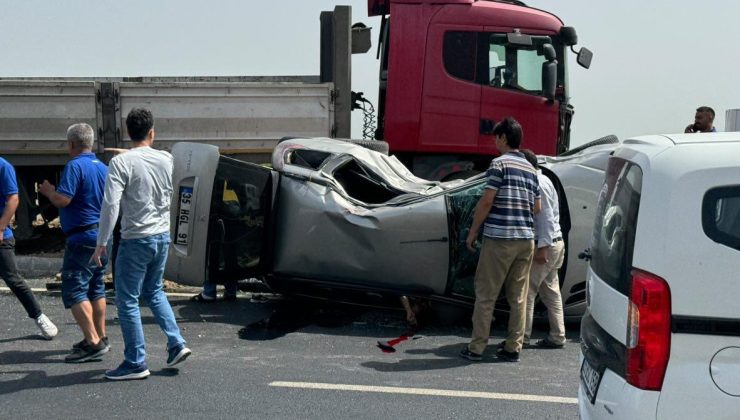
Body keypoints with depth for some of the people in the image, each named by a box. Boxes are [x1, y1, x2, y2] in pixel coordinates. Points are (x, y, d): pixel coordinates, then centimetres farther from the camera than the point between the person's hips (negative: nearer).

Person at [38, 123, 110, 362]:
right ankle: (100, 337, 22)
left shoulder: (75, 166, -14)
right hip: (102, 235, 9)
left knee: (74, 291, -6)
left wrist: (48, 190, -1)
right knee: (96, 288, 17)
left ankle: (93, 343, -12)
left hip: (82, 237, -9)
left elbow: (62, 200, -22)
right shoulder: (103, 168, 12)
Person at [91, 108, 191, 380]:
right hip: (162, 236, 6)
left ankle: (135, 363, 8)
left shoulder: (121, 163, -14)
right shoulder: (166, 160, 2)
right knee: (154, 291, 24)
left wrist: (101, 243, -13)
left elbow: (110, 205, -20)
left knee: (127, 301, 4)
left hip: (136, 240, -6)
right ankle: (176, 344, 18)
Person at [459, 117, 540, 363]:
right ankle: (513, 348, 12)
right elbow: (537, 207, 16)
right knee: (518, 296, 10)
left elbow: (487, 201, -12)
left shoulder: (500, 163, -7)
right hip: (526, 239, 6)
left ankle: (476, 348, 3)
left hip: (499, 237, -6)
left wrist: (473, 232, -5)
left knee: (486, 294, 0)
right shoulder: (531, 169, 15)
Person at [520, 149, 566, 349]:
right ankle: (557, 336, 16)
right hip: (555, 243, 10)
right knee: (550, 291, 13)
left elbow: (546, 218, -21)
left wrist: (542, 247, -23)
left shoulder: (538, 184, -15)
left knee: (527, 290, -6)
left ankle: (522, 336, -3)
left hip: (545, 245, -10)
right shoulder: (543, 181, 17)